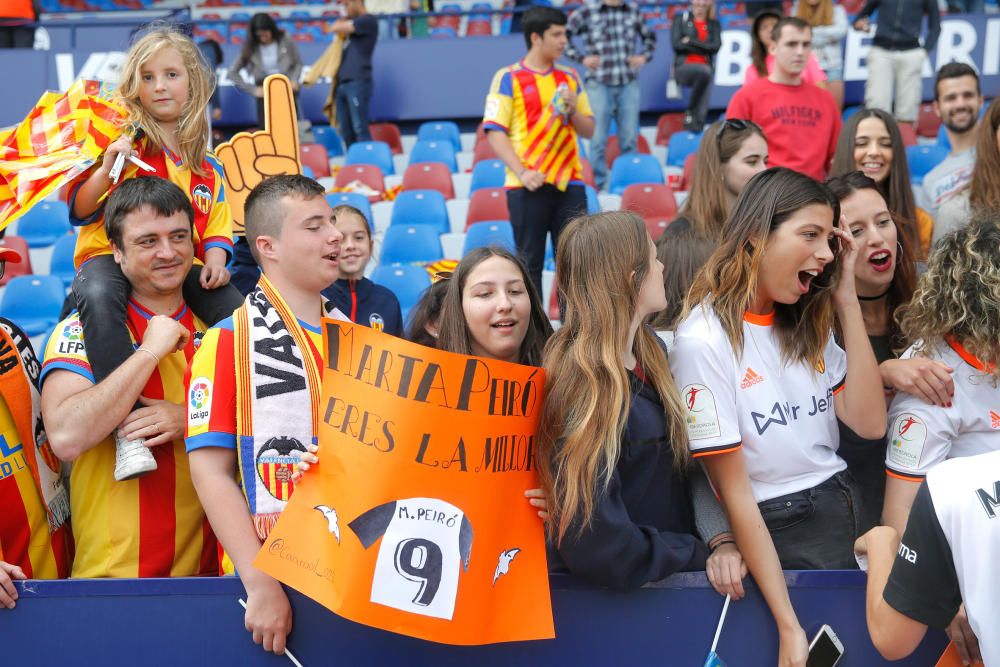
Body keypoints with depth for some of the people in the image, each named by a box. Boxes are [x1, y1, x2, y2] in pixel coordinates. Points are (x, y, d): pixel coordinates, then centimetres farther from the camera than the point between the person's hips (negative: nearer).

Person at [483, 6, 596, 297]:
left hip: (569, 184, 4)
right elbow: (494, 132, -6)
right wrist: (522, 172, -17)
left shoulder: (570, 77, 12)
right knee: (530, 263, 3)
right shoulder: (508, 78, -1)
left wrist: (573, 110, -5)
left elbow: (588, 131, 15)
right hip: (528, 187, -4)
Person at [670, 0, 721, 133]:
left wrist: (690, 42, -7)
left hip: (705, 69, 3)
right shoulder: (680, 19, 10)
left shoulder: (714, 25, 15)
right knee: (705, 70, -35)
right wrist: (704, 48, -4)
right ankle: (690, 111, -19)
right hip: (683, 67, -3)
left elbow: (716, 47, -2)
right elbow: (676, 44, -4)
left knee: (702, 111, -15)